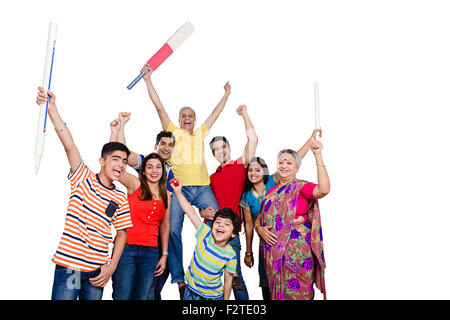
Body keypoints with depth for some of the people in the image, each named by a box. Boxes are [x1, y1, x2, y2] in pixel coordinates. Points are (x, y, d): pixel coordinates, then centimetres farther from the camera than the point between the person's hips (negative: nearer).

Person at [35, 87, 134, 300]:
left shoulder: (120, 199, 6)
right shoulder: (83, 179, -1)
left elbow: (121, 234, 9)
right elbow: (69, 145, -13)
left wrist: (111, 267, 0)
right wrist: (51, 108, -22)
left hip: (98, 269, 3)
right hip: (69, 264, -3)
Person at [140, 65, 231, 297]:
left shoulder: (201, 133, 22)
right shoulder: (172, 131, 14)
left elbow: (216, 113, 31)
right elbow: (159, 107, 10)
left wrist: (226, 94, 39)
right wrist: (148, 80, 8)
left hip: (202, 187, 2)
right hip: (178, 187, -2)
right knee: (173, 229, -12)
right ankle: (179, 279, -1)